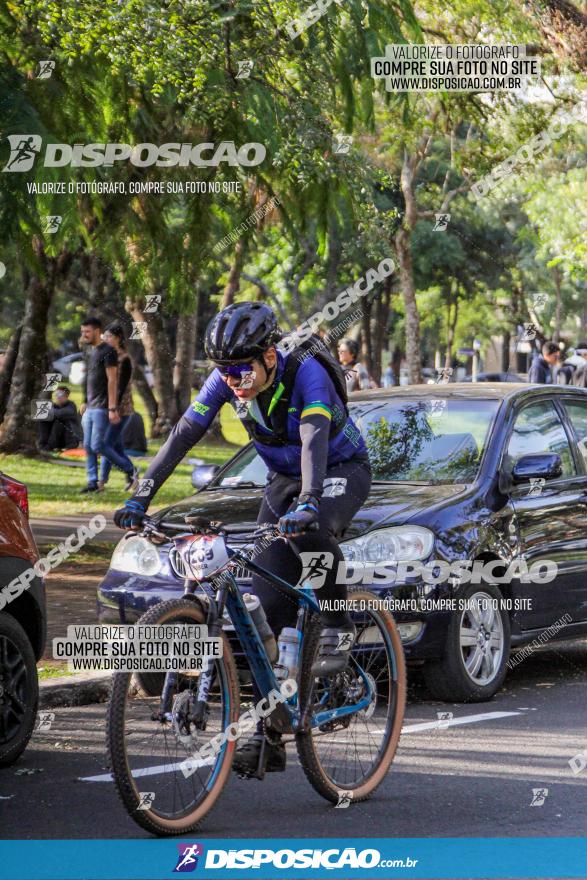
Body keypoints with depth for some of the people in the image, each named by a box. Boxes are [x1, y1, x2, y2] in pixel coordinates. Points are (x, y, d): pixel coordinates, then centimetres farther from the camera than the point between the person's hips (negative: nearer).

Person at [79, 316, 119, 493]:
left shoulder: (107, 352, -11)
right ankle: (92, 482, 9)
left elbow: (112, 381, -16)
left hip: (101, 408, -9)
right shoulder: (90, 352, 16)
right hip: (90, 407, 9)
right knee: (88, 447, 6)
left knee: (97, 446, -12)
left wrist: (112, 408, -20)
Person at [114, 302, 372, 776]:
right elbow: (183, 434, -18)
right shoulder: (225, 381, -15)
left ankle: (337, 626, -17)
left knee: (310, 530, -41)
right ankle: (269, 737, -1)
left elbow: (314, 439, -44)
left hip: (343, 470, -5)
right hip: (284, 479, 6)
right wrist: (141, 497, -28)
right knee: (267, 605, -5)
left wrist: (308, 503, -60)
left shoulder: (305, 373, -31)